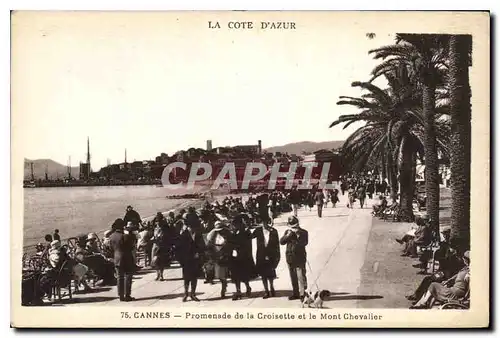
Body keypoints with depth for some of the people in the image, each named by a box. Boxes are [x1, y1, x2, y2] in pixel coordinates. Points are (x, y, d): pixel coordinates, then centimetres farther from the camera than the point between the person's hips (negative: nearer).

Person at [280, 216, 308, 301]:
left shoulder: (303, 232, -3)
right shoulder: (287, 232, 8)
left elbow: (304, 243, -18)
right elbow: (281, 242, -1)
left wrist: (298, 235, -25)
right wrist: (288, 235, -15)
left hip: (299, 259, -5)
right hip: (290, 258, 5)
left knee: (301, 277, -9)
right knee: (293, 278, 13)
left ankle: (302, 294, -5)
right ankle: (295, 293, 23)